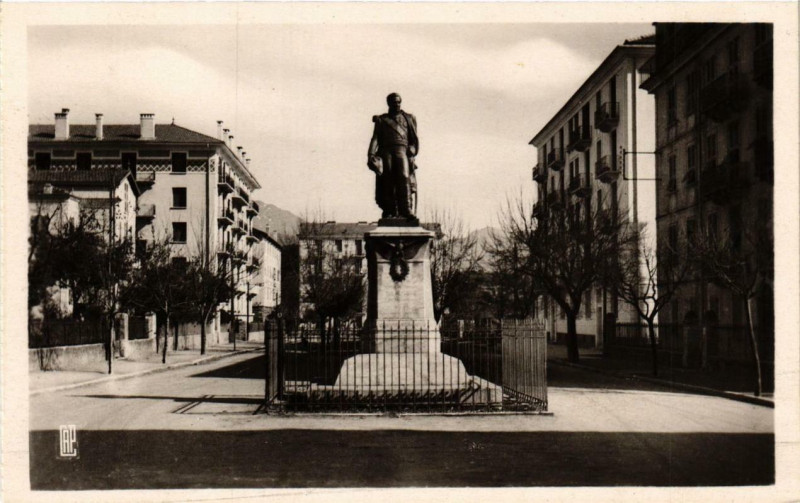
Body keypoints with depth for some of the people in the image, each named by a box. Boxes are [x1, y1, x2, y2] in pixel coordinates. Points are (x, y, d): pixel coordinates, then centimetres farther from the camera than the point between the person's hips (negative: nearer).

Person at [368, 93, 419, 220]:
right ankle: (389, 211, -7)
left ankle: (406, 210, -27)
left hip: (402, 150, -1)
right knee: (387, 181, -7)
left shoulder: (408, 118, 22)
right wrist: (371, 155, -5)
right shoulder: (381, 120, 20)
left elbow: (414, 138, 19)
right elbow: (375, 138, 10)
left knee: (404, 177, -20)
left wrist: (413, 152, 2)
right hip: (386, 151, 1)